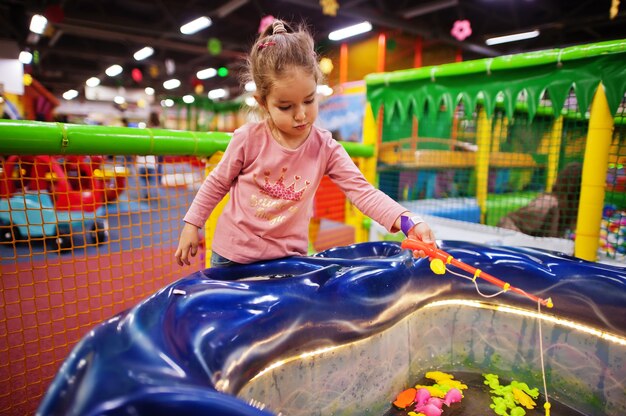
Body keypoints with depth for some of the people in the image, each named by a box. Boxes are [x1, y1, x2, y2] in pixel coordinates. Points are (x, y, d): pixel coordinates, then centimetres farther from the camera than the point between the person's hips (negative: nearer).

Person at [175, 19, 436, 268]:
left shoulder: (326, 148, -13)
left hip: (289, 256, 1)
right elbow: (217, 183, -2)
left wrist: (408, 222, -33)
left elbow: (362, 191, -19)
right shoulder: (248, 139, -16)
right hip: (234, 253, 0)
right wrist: (191, 225, 1)